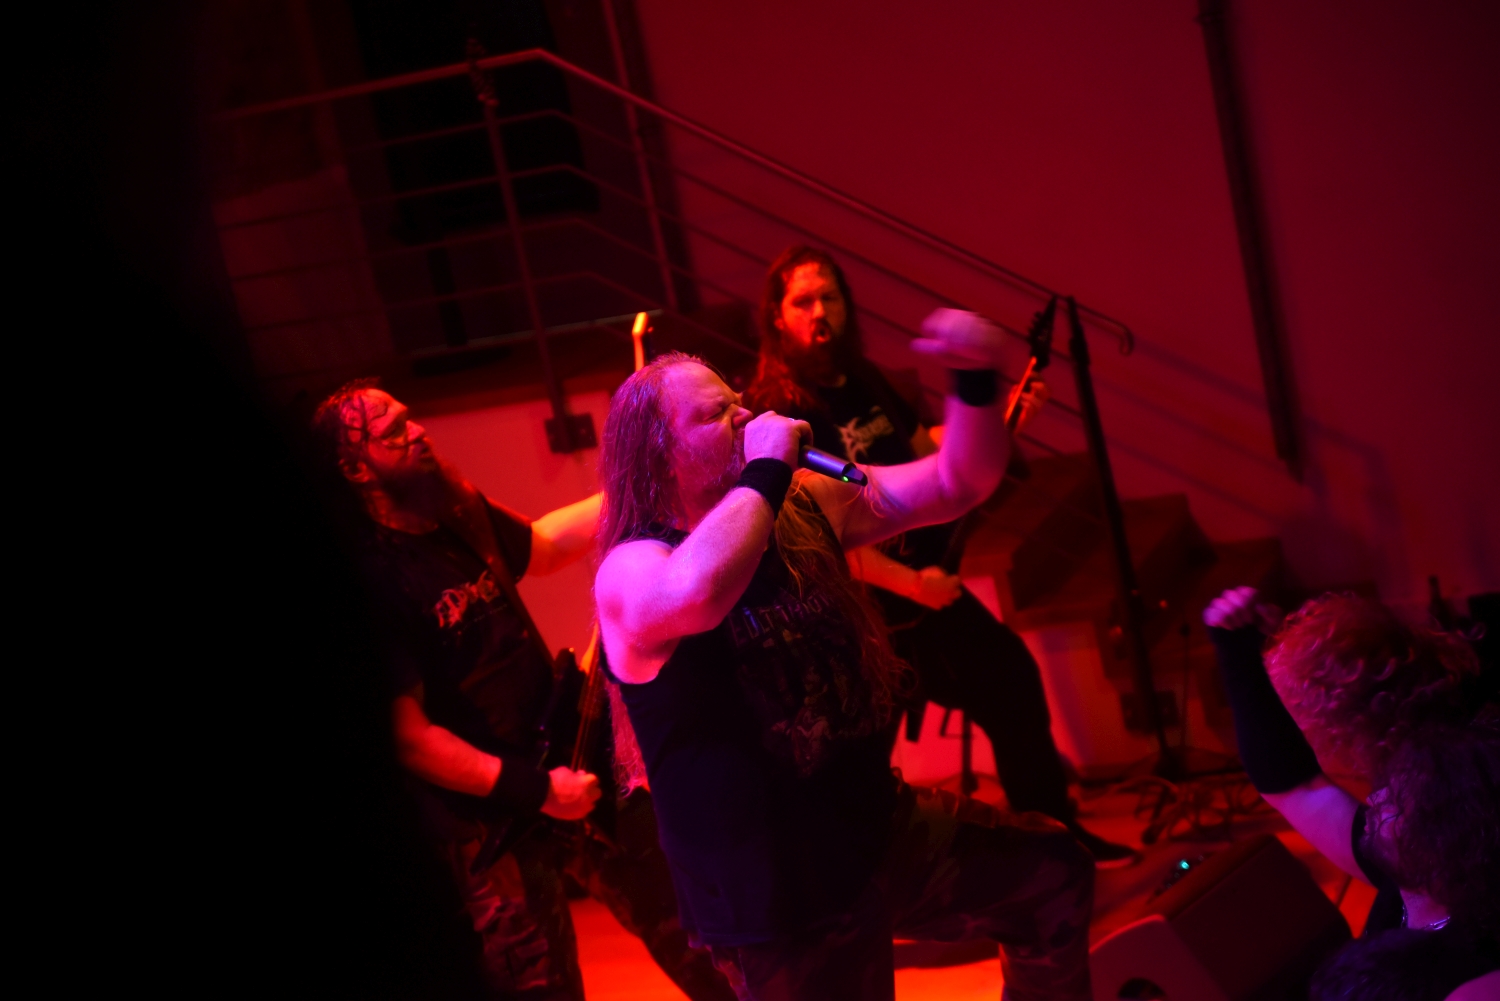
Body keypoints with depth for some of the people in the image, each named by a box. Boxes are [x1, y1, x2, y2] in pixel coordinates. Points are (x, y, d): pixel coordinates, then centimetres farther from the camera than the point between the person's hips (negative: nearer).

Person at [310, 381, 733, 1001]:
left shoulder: (461, 515, 2)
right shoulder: (369, 580, -22)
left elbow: (542, 546, 24)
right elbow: (408, 735, -23)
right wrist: (536, 792, -21)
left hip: (566, 769, 8)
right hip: (490, 821, -8)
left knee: (677, 914, 18)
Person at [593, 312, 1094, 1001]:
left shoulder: (805, 507, 3)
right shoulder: (630, 571, -20)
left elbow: (956, 484, 7)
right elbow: (693, 595, -45)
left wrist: (977, 380, -12)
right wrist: (767, 469, -32)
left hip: (885, 833, 8)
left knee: (1053, 873, 19)